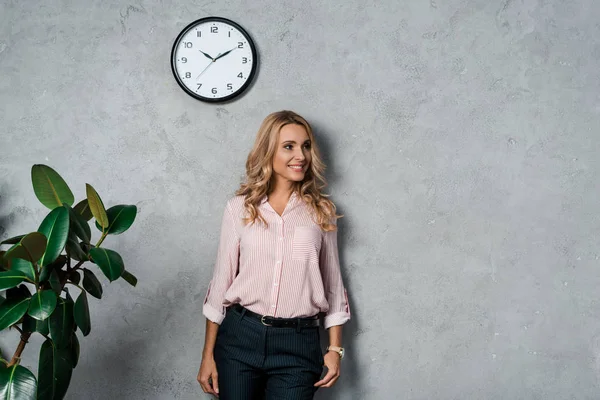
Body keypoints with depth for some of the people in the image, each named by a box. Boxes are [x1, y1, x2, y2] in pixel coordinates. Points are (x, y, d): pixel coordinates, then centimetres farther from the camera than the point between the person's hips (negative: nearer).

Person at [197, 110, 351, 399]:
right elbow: (222, 279, 4)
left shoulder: (321, 212, 4)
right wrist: (208, 355, 4)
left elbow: (332, 282, 8)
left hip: (298, 343, 0)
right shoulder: (240, 208, 1)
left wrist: (335, 348, 4)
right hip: (240, 335, 0)